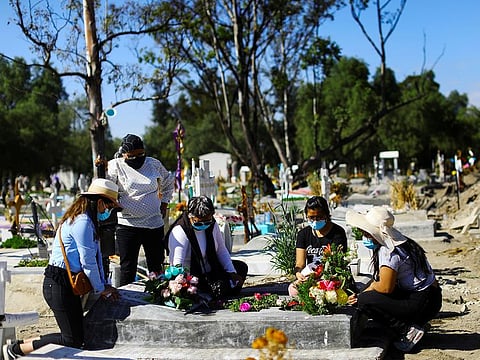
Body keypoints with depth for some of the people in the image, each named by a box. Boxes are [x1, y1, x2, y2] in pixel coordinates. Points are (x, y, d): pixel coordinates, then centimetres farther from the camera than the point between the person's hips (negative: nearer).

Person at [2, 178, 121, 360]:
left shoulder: (87, 221, 15)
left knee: (77, 336, 12)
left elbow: (96, 256, 17)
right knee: (73, 340, -6)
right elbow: (88, 262, -16)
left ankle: (21, 344, 16)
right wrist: (100, 289, -4)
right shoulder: (83, 222, -18)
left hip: (68, 285, 11)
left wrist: (104, 285, 12)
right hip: (59, 285, -11)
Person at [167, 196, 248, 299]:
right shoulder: (179, 232, -25)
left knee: (242, 267, 6)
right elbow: (177, 263, -35)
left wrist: (232, 273, -4)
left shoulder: (212, 225, -4)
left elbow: (222, 251, 5)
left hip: (211, 270, 8)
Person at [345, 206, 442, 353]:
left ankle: (407, 330, -8)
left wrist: (361, 296, -5)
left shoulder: (389, 252, -19)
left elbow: (386, 287, -23)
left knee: (365, 302, -16)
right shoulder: (394, 244, 11)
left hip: (422, 303, -10)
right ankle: (415, 323, 11)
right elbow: (380, 279, 16)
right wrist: (362, 293, 3)